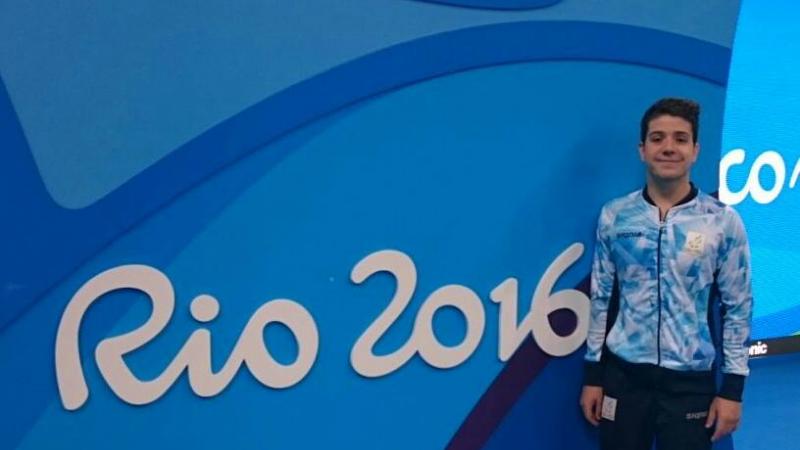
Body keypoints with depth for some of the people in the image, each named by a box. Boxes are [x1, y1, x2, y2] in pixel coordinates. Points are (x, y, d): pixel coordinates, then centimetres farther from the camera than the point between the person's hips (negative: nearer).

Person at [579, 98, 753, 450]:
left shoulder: (723, 221, -4)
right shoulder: (614, 216, 0)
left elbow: (738, 308, -1)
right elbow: (601, 298, 6)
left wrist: (732, 388, -3)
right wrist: (593, 375, 5)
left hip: (691, 382, -1)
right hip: (623, 376, 2)